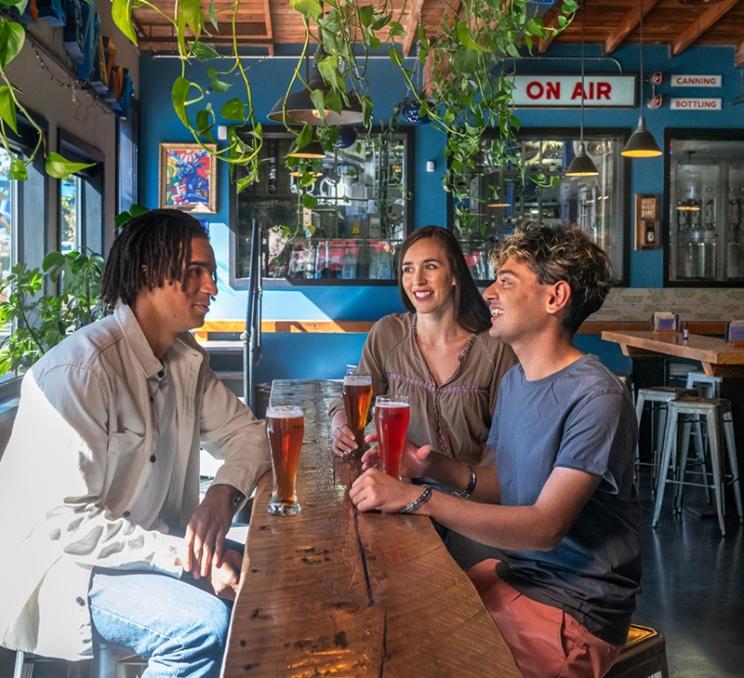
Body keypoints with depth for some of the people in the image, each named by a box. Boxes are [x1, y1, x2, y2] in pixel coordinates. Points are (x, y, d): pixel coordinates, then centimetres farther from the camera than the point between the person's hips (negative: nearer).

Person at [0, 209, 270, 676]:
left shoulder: (187, 358, 2)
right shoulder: (81, 369, -25)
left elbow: (245, 431, 4)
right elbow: (67, 522, -27)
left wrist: (224, 492, -18)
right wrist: (182, 558, -27)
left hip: (150, 542, 8)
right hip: (64, 561, -8)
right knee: (206, 626, -28)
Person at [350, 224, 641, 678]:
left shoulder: (595, 398, -21)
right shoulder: (515, 381, 6)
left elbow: (545, 527, -25)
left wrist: (416, 498, -30)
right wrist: (433, 467, -6)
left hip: (575, 608, -7)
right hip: (514, 573, 7)